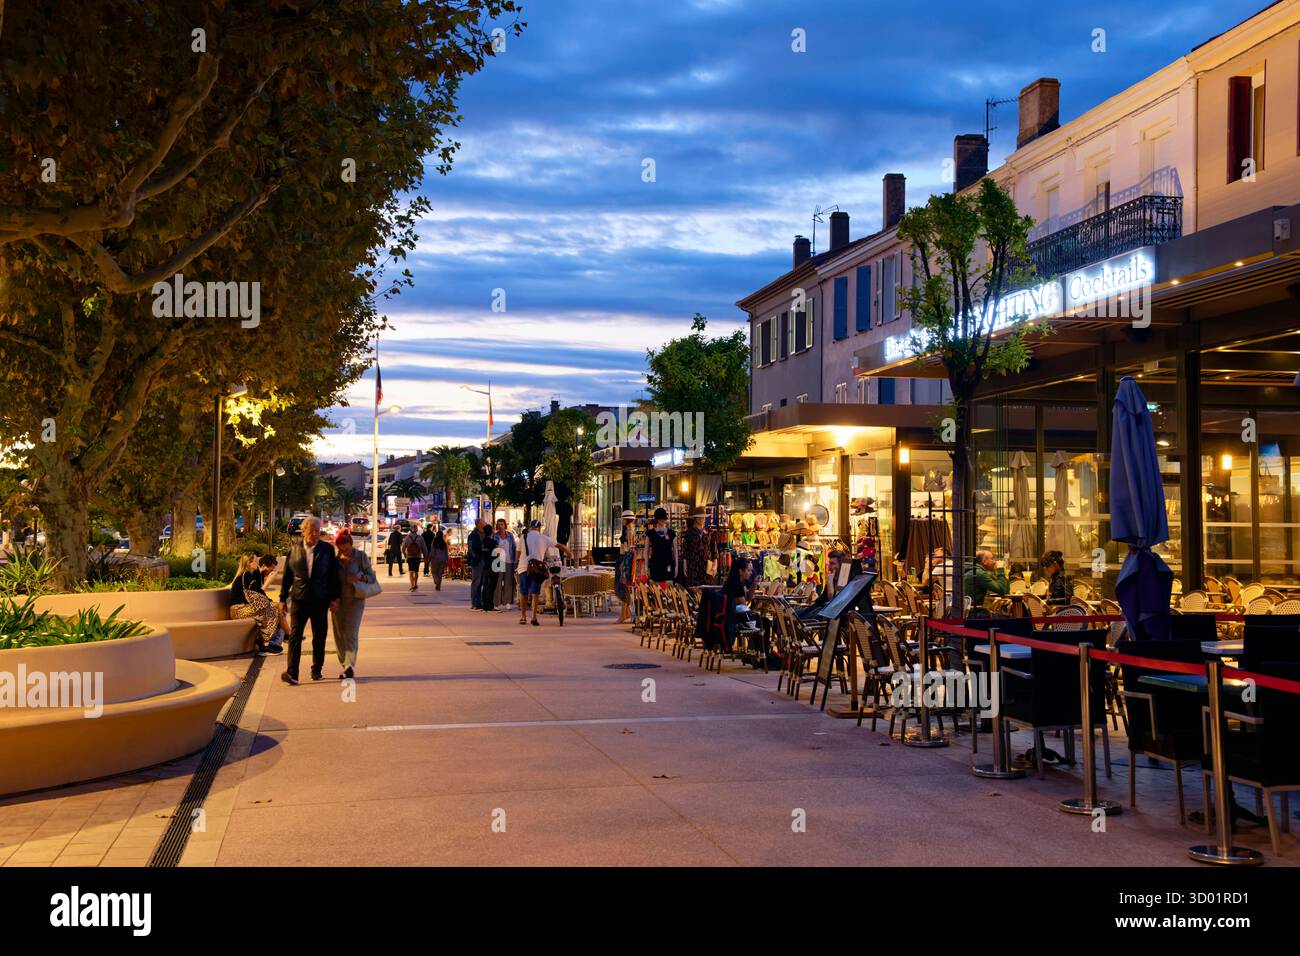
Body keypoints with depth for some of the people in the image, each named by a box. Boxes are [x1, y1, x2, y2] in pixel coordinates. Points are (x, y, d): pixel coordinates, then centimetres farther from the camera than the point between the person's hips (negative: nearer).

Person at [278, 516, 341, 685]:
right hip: (299, 599, 0)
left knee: (319, 637, 8)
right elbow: (287, 574, 7)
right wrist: (283, 598, 6)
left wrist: (334, 597, 0)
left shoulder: (327, 549, 2)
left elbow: (334, 575, 5)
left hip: (320, 600, 0)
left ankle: (317, 670, 22)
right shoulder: (294, 549, 3)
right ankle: (291, 672, -14)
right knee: (295, 635, -9)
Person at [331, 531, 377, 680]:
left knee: (351, 633, -13)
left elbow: (372, 577, 0)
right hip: (338, 601, 3)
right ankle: (345, 667, 14)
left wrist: (360, 577, -20)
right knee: (339, 635, 4)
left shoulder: (360, 556, -3)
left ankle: (349, 666, -18)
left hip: (355, 600, -3)